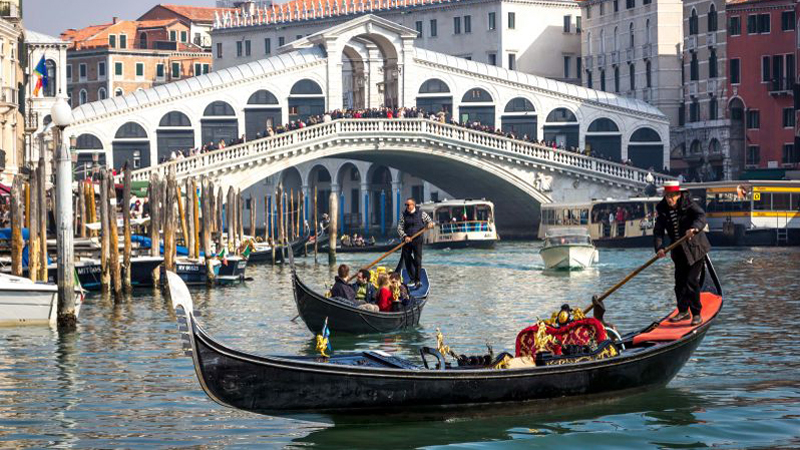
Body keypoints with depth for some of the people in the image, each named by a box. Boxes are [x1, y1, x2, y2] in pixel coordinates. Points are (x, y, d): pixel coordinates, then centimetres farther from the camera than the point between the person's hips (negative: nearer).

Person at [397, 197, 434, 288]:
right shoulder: (404, 215, 4)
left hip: (417, 240, -2)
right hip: (407, 241, 2)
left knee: (417, 260, -7)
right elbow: (399, 228, 0)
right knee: (407, 260, 5)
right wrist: (404, 236, -17)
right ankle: (412, 279, 20)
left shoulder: (421, 213, 4)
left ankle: (417, 280, -3)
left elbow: (430, 221, 11)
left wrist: (430, 224, -14)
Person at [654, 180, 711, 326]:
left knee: (692, 282, -11)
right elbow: (658, 231, -7)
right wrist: (659, 247, -25)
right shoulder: (662, 209, -2)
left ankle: (697, 314, -2)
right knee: (679, 282, 10)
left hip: (695, 249, -5)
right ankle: (683, 311, 27)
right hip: (679, 251, 5)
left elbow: (701, 216, -30)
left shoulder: (688, 204, -14)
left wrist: (694, 228, -51)